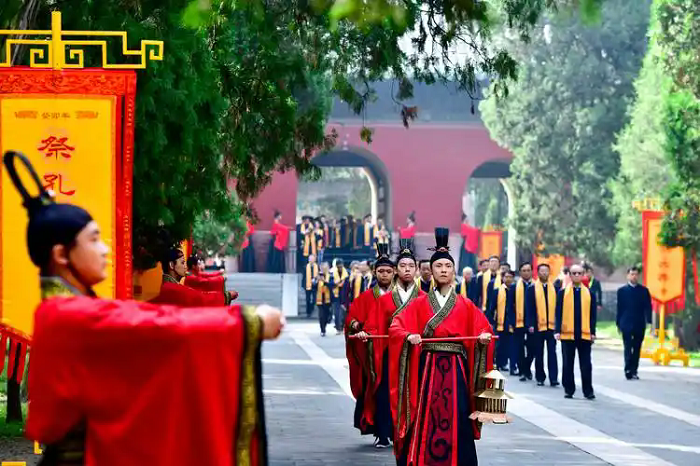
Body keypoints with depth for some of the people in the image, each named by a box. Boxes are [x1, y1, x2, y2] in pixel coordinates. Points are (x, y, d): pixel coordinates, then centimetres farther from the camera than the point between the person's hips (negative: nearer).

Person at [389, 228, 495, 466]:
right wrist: (409, 336, -22)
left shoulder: (466, 306, 8)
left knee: (455, 423, -4)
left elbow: (483, 328, 4)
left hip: (455, 373, 0)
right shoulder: (419, 304, 6)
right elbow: (396, 326, -2)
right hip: (426, 371, 0)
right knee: (425, 422, -2)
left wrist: (484, 336, -18)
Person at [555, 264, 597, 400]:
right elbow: (559, 313, 0)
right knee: (567, 364, 6)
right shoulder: (563, 293, 3)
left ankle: (588, 391, 5)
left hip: (585, 334, 0)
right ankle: (569, 390, 15)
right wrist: (557, 331, -7)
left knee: (586, 365, 1)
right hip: (567, 334, 0)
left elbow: (592, 315, 7)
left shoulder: (589, 293, 6)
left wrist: (593, 332, 1)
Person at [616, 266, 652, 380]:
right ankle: (628, 370, -12)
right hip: (626, 324, -2)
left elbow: (648, 307, 4)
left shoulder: (644, 290, 6)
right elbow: (619, 308, 6)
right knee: (628, 348, -7)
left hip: (640, 324, 2)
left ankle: (633, 371, 12)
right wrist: (618, 323, 4)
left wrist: (649, 321, -6)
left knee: (637, 349, 6)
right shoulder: (622, 291, 4)